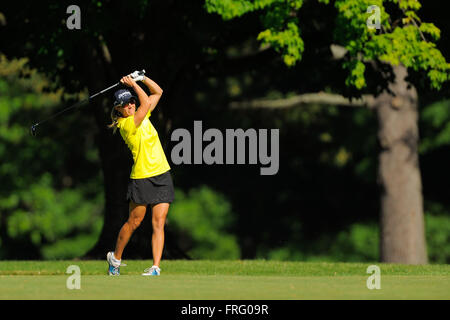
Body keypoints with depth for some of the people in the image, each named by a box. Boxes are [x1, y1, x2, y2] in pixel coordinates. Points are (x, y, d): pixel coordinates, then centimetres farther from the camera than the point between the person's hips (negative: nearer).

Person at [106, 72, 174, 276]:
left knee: (158, 224, -4)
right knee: (134, 222, 5)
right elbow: (147, 102, -23)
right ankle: (115, 257, 27)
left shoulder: (142, 115, 10)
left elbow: (157, 92, 18)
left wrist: (141, 78, 4)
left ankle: (156, 267, -8)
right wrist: (133, 84, -13)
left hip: (162, 176, 6)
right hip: (141, 178, -6)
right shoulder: (126, 124, -13)